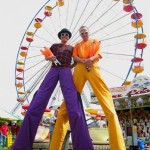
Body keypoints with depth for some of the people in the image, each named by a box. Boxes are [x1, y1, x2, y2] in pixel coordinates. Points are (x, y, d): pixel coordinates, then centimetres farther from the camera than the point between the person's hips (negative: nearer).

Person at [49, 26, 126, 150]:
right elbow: (75, 57, 12)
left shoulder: (95, 42, 25)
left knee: (105, 97, -18)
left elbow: (98, 54, 9)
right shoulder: (77, 45, 28)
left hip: (93, 68, -1)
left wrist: (90, 59, -13)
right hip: (79, 69, 2)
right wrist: (83, 61, -10)